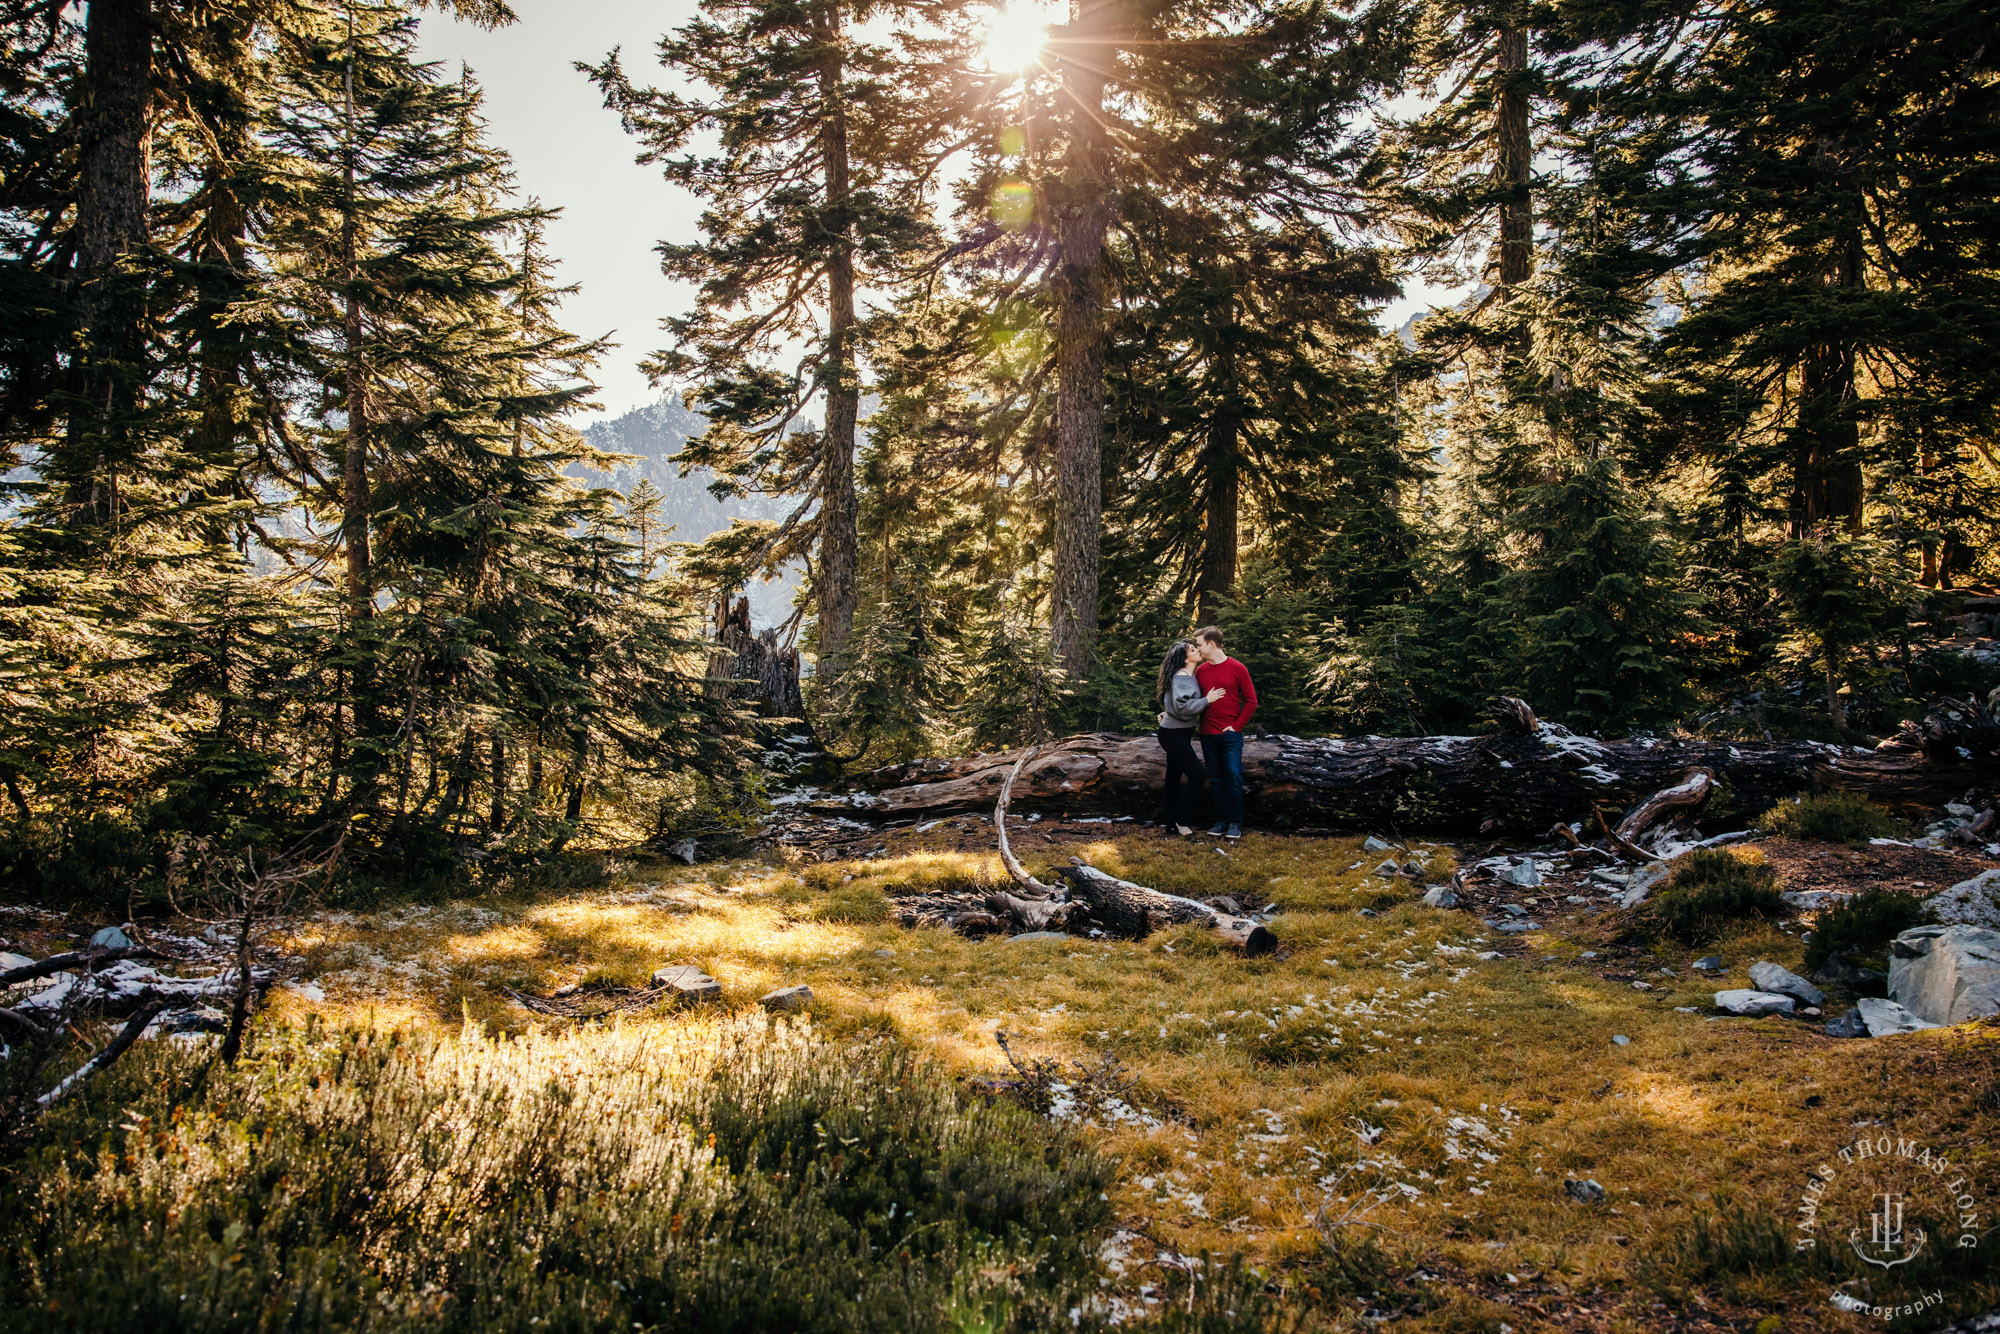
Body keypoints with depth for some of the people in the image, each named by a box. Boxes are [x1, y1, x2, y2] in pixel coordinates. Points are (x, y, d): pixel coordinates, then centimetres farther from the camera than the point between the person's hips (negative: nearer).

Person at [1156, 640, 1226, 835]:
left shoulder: (1189, 676, 12)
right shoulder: (1181, 677, -18)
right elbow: (1182, 706, -27)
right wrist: (1207, 700, -20)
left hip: (1180, 734, 10)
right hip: (1174, 735, -10)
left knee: (1174, 777, 13)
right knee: (1196, 775, -10)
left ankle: (1172, 823, 19)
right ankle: (1181, 820, -2)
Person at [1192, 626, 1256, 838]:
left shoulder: (1237, 668, -4)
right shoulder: (1200, 670, 8)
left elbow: (1251, 700, -2)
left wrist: (1237, 726, -7)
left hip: (1230, 734, -4)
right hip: (1208, 735, 4)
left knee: (1233, 779, -4)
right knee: (1216, 780, 8)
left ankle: (1235, 823, 4)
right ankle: (1221, 821, 14)